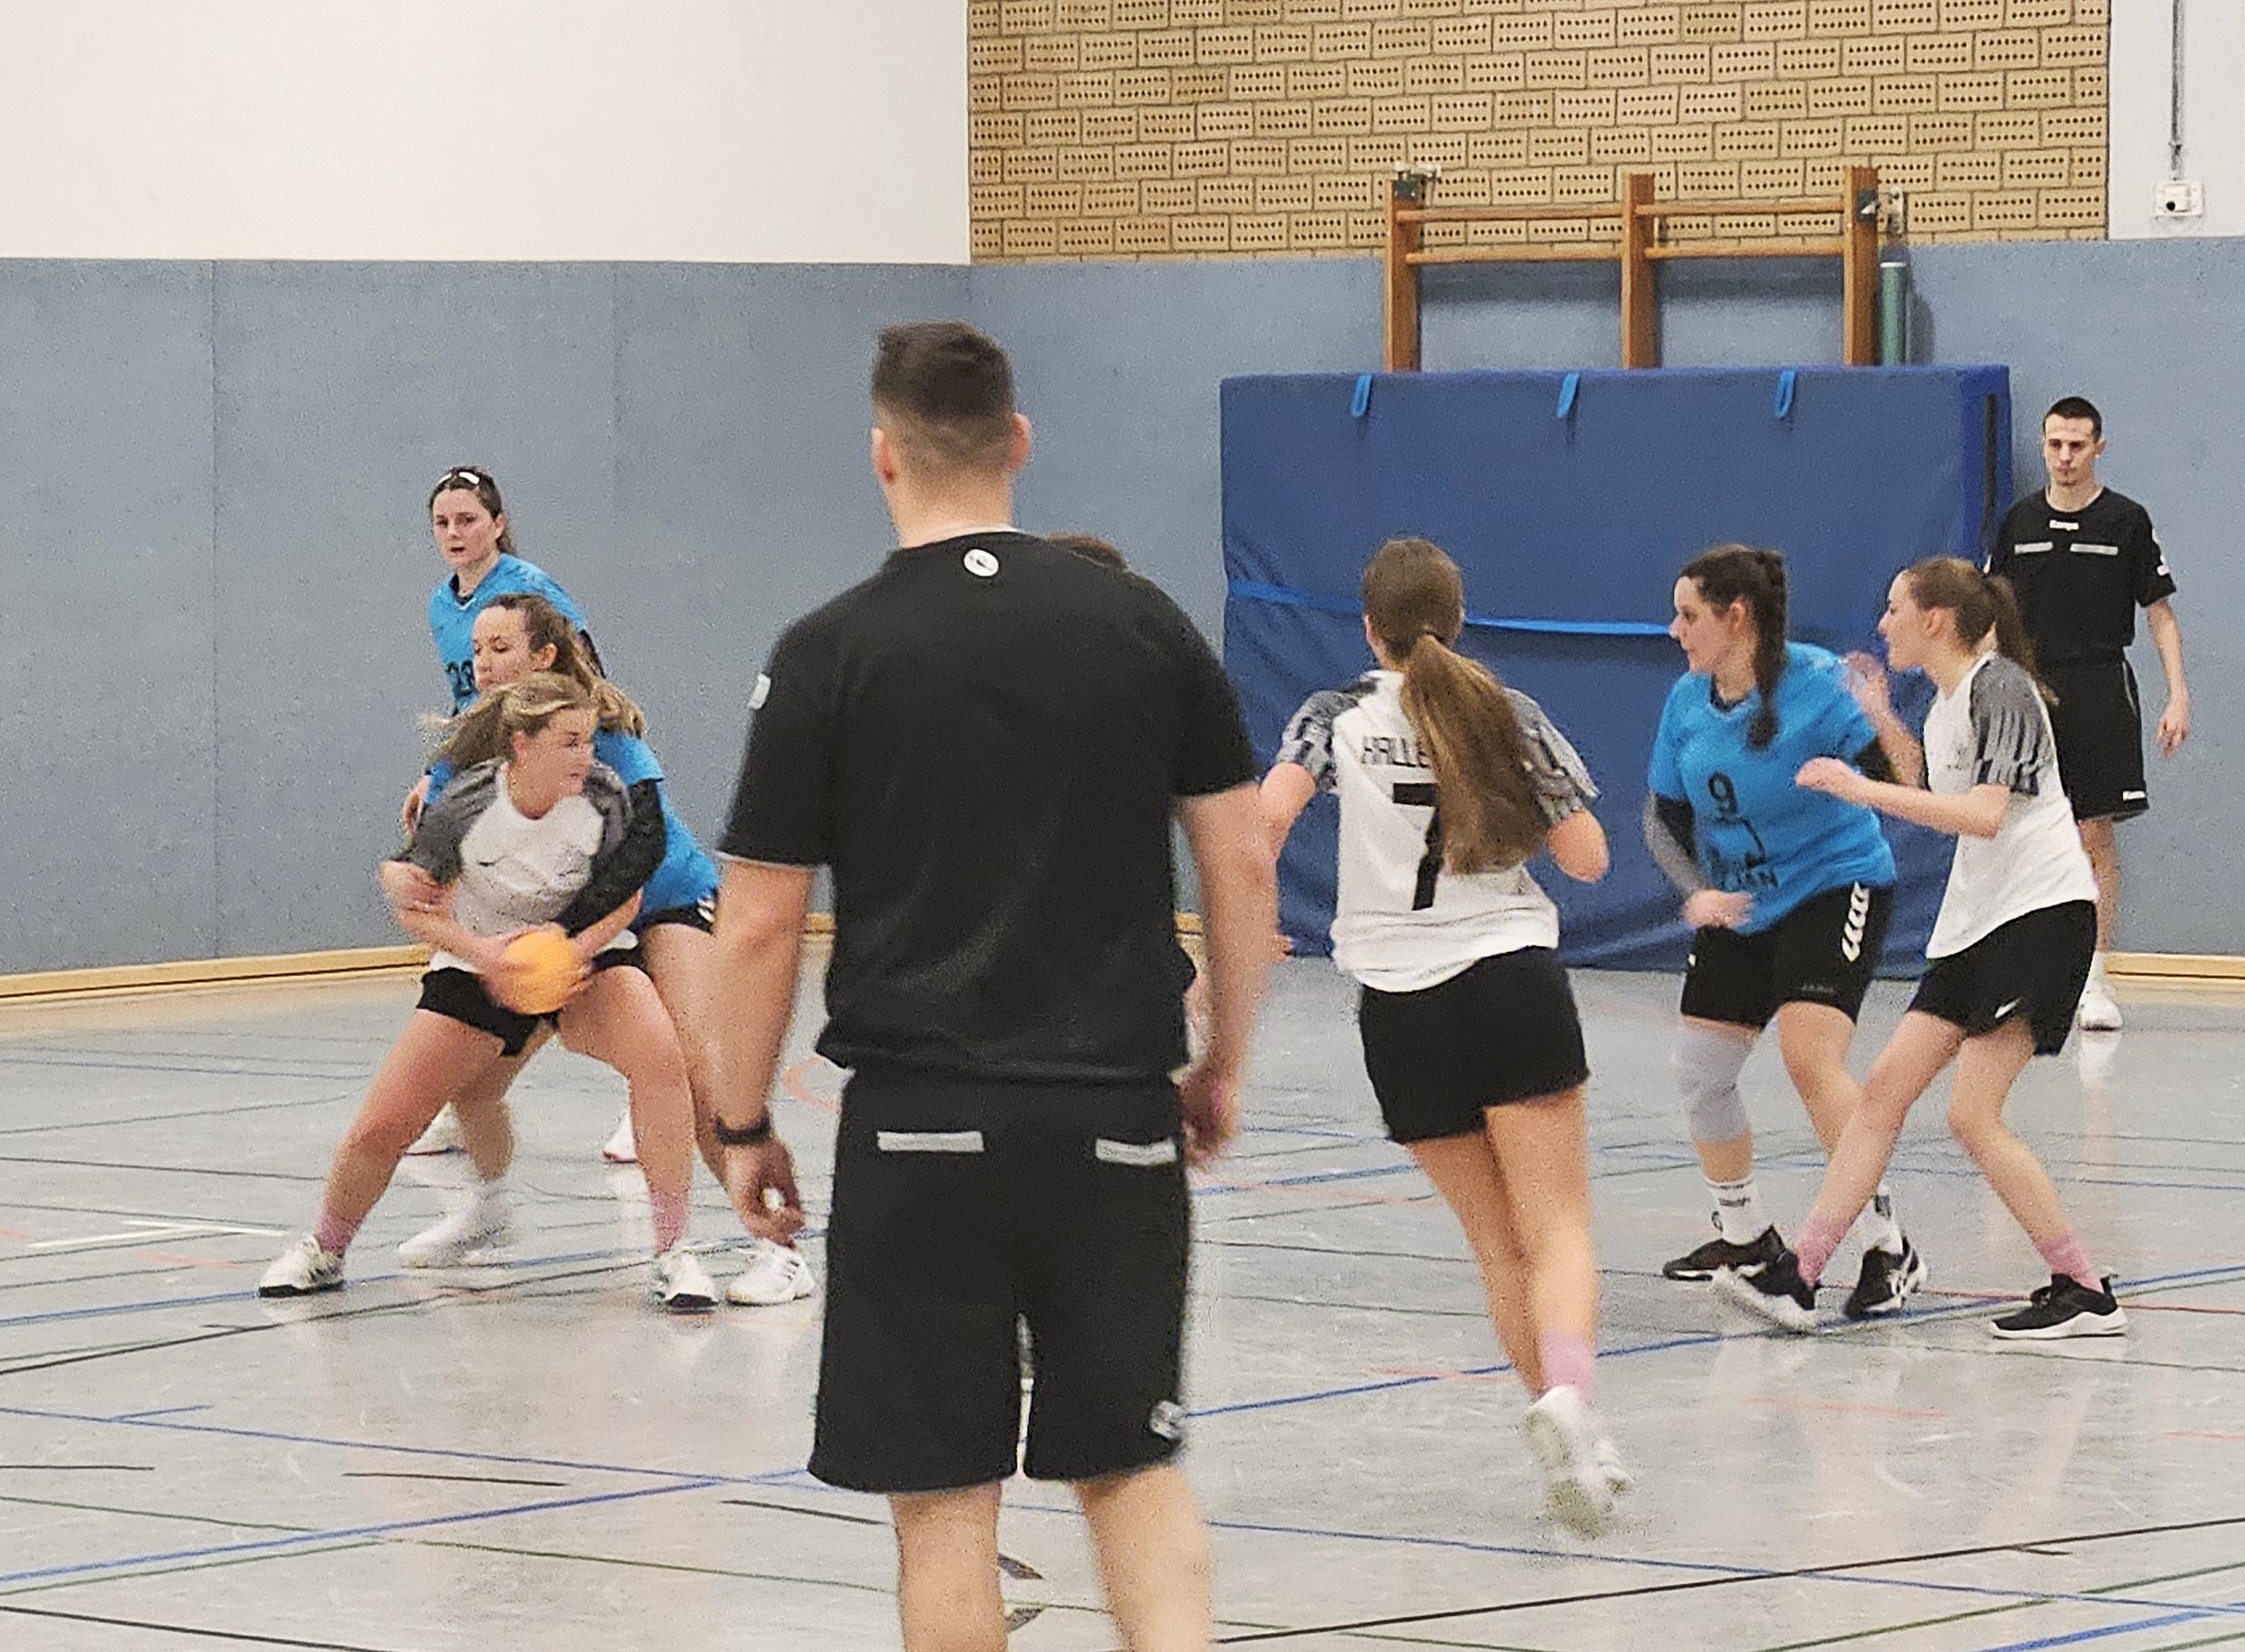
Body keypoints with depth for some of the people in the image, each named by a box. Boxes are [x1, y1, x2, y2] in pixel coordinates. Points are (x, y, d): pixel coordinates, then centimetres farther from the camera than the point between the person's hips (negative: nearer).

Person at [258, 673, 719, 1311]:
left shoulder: (605, 798, -20)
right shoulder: (466, 806, -22)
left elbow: (626, 898, -9)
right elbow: (415, 906, -12)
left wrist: (579, 947, -27)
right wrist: (484, 953, -29)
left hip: (584, 951, 0)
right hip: (477, 965, 0)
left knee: (659, 1057, -31)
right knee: (378, 1130, -5)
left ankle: (672, 1256, -21)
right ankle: (323, 1252, 27)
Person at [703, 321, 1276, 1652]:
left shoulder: (827, 655, -4)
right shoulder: (1144, 622, 3)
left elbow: (762, 924, -2)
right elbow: (1244, 865, 5)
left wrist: (745, 1125, 9)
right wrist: (1223, 1066, 17)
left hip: (921, 1127, -2)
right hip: (1118, 1117, 2)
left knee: (944, 1496, 6)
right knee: (1132, 1466, 14)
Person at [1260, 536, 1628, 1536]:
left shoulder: (1338, 716, 2)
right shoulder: (1509, 715, 5)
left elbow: (1269, 811, -15)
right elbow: (1587, 858, 6)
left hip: (1401, 1007, 1)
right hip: (1515, 979, -1)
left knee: (1498, 1242, 12)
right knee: (1558, 1229, -5)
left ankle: (1569, 1443, 9)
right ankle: (1568, 1396, -31)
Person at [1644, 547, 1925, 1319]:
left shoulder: (1815, 682, -21)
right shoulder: (1687, 702, -4)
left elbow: (1899, 777, -27)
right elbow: (1664, 818, 5)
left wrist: (1887, 732, -49)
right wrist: (1698, 892, -12)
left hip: (1834, 887, -7)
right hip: (1737, 908, 7)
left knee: (1810, 1056, -24)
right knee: (1699, 1069, 7)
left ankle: (1888, 1247, -14)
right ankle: (1745, 1237, 30)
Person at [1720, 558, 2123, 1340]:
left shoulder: (1999, 686, -12)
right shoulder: (1943, 707, 16)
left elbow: (1985, 814, -24)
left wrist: (1864, 790, -24)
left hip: (2042, 913, -10)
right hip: (1975, 922, 10)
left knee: (1972, 1114, -14)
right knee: (1884, 1089, 3)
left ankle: (2086, 1293, -6)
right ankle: (1798, 1279, 3)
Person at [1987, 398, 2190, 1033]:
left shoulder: (2126, 521, 0)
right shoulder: (2020, 521, 8)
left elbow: (2161, 614, 2)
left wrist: (2178, 698, -7)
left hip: (2100, 689, -3)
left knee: (2097, 838, -3)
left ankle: (2094, 981, 0)